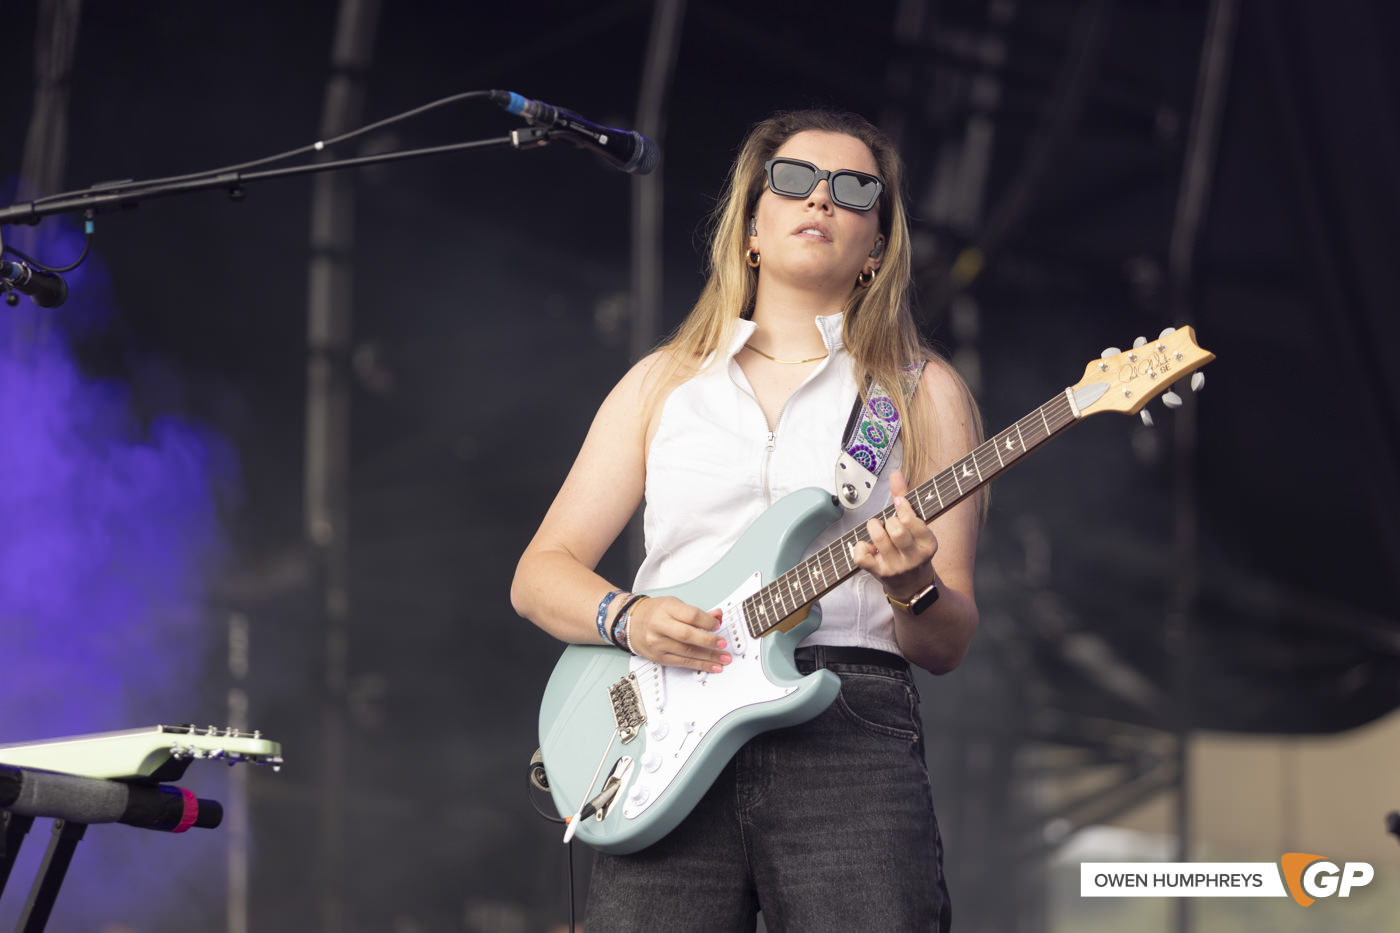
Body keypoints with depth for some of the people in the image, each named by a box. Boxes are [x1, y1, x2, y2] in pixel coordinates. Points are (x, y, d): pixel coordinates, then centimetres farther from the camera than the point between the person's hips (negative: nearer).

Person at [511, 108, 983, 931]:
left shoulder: (921, 393, 13)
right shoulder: (664, 384, 19)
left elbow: (949, 646, 9)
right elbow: (540, 576, 16)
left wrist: (911, 589, -13)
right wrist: (628, 618, -4)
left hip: (850, 728, -1)